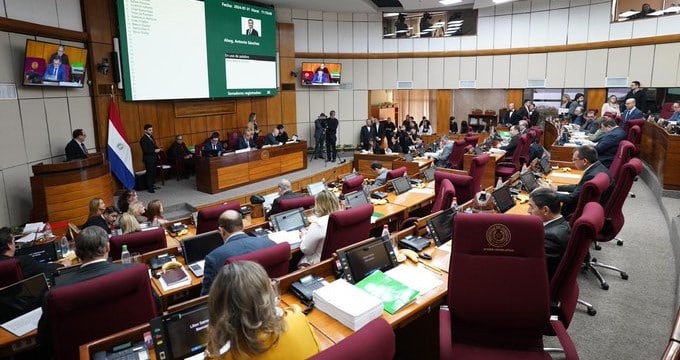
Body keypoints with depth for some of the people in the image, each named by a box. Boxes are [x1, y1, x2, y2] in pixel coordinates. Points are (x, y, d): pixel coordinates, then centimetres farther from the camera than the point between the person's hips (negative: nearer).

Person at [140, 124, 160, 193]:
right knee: (149, 173, -5)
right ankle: (150, 188, 1)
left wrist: (157, 149, 2)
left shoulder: (151, 137, 13)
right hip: (148, 159, -8)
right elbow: (145, 150, -21)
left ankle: (152, 185, 24)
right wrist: (155, 150, -21)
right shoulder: (143, 139, -14)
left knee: (153, 172, 12)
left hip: (154, 158, 8)